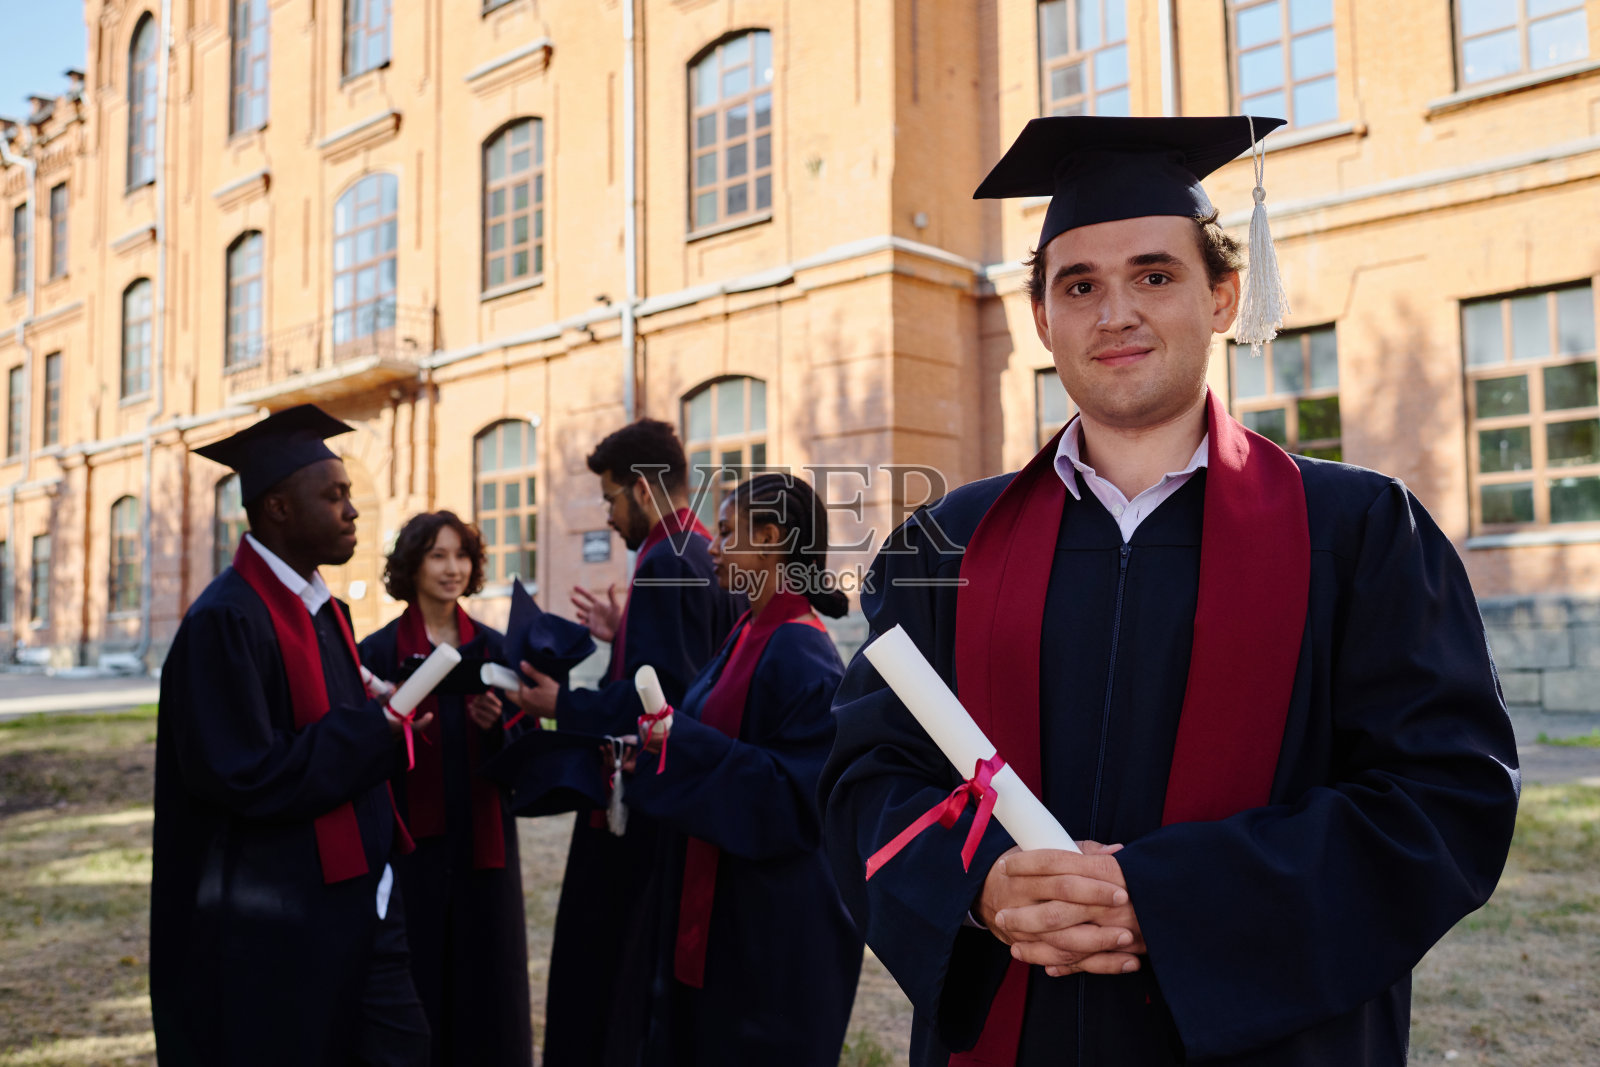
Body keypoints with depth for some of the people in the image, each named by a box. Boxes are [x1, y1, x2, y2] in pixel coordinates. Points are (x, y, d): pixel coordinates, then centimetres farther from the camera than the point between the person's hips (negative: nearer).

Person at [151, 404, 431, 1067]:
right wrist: (374, 731, -16)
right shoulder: (226, 621, -17)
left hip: (356, 905, 8)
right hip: (275, 928, -8)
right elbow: (244, 776, -22)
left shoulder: (324, 609, 11)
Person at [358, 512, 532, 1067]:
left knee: (484, 980, 7)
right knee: (416, 985, 2)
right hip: (411, 843, -2)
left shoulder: (493, 647, 7)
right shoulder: (379, 651, -1)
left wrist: (499, 722, -13)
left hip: (480, 841, 3)